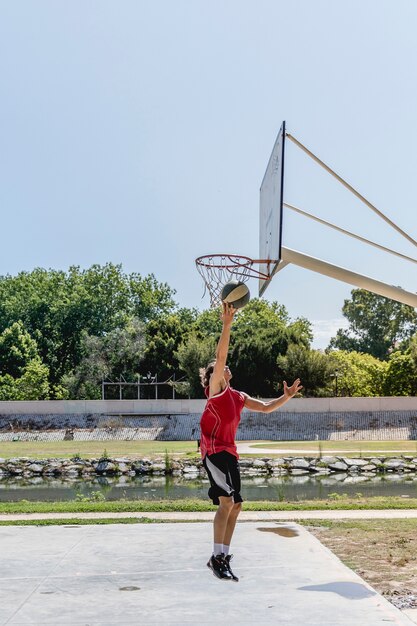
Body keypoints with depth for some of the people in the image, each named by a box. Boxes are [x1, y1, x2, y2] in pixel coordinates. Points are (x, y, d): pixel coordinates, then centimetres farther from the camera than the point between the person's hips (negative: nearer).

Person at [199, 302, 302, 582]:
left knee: (235, 506, 9)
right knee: (226, 501, -21)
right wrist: (227, 324, -22)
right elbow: (220, 356, -15)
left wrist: (287, 397, 11)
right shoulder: (215, 389, -3)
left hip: (230, 452, 8)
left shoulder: (238, 396, 18)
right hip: (214, 450, -8)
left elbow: (266, 407, 24)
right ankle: (218, 557, -20)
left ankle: (222, 557, 18)